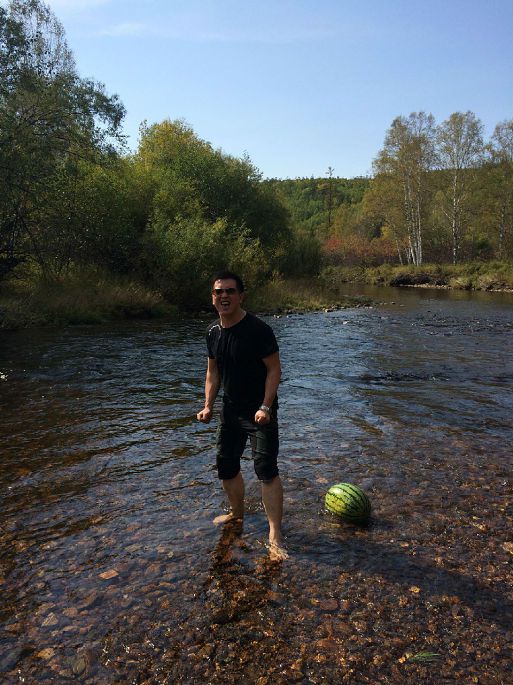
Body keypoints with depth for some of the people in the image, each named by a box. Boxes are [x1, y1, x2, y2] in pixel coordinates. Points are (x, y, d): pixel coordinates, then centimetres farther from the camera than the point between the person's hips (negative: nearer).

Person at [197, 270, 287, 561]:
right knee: (226, 464, 17)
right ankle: (237, 512, 40)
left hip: (259, 410, -7)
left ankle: (275, 536, -4)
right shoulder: (214, 331, 2)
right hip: (231, 409, 7)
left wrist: (265, 407, -25)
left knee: (266, 468, -13)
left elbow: (274, 369, -18)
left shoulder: (258, 329, -19)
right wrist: (209, 406, 3)